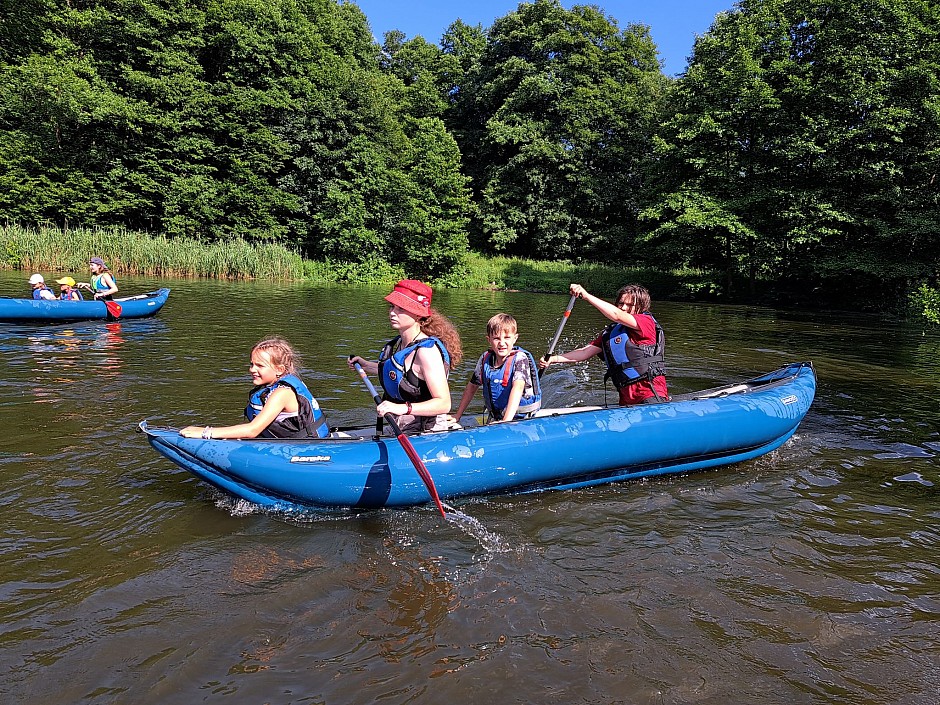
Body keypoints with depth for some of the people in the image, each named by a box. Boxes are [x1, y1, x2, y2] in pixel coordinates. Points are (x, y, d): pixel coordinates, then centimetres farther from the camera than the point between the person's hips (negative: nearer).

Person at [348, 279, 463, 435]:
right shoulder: (398, 343, 7)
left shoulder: (427, 350, -21)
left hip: (426, 435, -8)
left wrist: (404, 408, -38)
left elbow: (444, 403, -27)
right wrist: (364, 365, 28)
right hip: (402, 431, 8)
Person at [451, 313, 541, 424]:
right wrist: (457, 416, 12)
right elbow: (472, 386, 14)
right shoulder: (485, 359, 3)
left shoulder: (520, 358, -12)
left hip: (522, 418, -4)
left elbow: (518, 387, -26)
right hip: (495, 418, 5)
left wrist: (506, 420, -38)